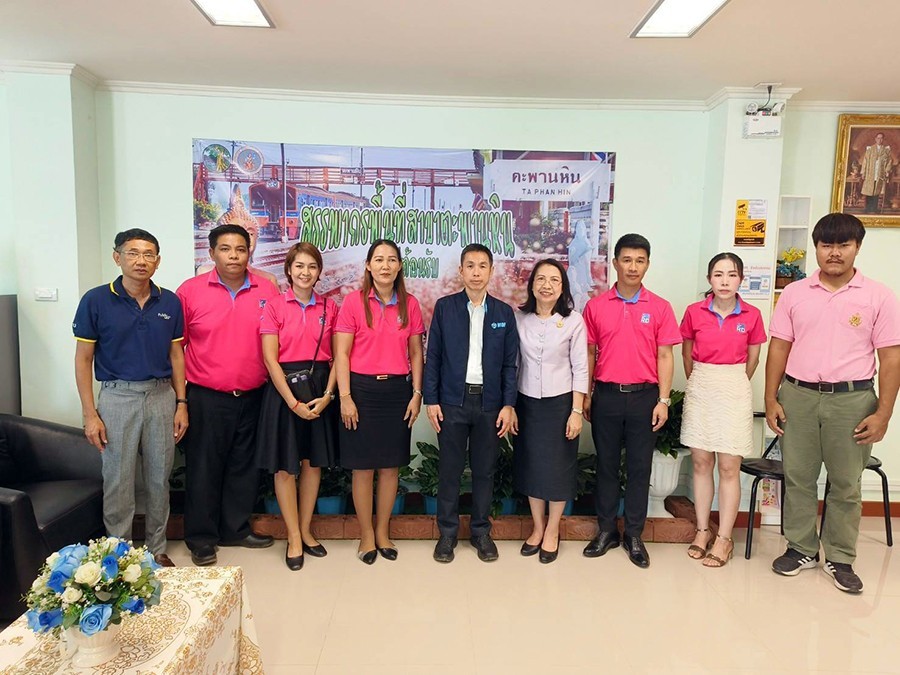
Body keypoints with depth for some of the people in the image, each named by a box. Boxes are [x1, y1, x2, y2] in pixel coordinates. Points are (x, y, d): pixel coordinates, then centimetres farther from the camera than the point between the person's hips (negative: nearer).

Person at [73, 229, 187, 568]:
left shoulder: (169, 302, 3)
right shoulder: (96, 300, -5)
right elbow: (83, 359, -2)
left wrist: (181, 403, 4)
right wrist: (90, 414, -7)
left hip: (162, 395, 3)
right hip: (117, 396, -2)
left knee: (159, 479, 11)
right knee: (118, 482, 4)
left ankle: (157, 549, 27)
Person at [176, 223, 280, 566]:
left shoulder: (268, 292, 1)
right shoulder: (190, 291, -3)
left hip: (252, 397, 3)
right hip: (205, 397, -2)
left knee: (244, 467, 14)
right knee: (204, 467, 7)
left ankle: (236, 529, 32)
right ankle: (201, 538, 23)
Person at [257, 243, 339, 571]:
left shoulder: (329, 307, 5)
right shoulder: (274, 307, -2)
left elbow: (337, 356, 3)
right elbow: (270, 359, -7)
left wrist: (327, 395, -10)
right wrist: (293, 402, -13)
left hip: (321, 387, 3)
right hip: (284, 387, -2)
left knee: (314, 461, 10)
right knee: (285, 465, 3)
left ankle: (305, 530, 26)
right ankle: (294, 537, 17)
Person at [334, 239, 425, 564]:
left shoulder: (409, 304, 5)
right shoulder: (353, 301, -3)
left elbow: (416, 353, 9)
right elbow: (341, 353, -5)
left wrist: (417, 394, 2)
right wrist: (345, 397, -10)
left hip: (397, 390, 3)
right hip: (362, 389, -2)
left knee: (391, 466, 10)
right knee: (363, 467, 5)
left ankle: (383, 532, 27)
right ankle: (366, 535, 22)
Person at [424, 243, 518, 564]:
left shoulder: (504, 312, 6)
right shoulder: (444, 307, 2)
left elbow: (509, 363, 5)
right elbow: (433, 356, 2)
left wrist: (508, 405, -1)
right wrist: (431, 399, -4)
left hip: (489, 402, 1)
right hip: (452, 401, -1)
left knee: (485, 470, 10)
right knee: (449, 469, 6)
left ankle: (481, 532, 25)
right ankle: (447, 533, 21)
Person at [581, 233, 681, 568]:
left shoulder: (659, 307, 1)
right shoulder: (596, 306, 2)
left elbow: (664, 356, 1)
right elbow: (589, 353, 6)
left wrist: (663, 400, -4)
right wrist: (585, 395, 4)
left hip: (644, 396, 0)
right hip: (606, 395, 1)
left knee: (639, 468, 7)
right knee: (606, 465, 10)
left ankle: (634, 536, 21)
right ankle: (606, 529, 24)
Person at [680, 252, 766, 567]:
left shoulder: (751, 316, -4)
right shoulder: (694, 312, -2)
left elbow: (752, 358, 9)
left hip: (734, 392, -1)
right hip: (700, 390, 1)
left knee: (729, 468, 1)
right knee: (701, 462, 8)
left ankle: (724, 538, 13)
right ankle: (702, 530, 20)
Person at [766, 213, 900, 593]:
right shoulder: (795, 293, 5)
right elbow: (779, 348, 5)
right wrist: (771, 399, 0)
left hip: (852, 400, -1)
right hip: (798, 395, 2)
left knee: (846, 483, 8)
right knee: (797, 477, 9)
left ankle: (840, 559, 24)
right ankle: (801, 549, 25)